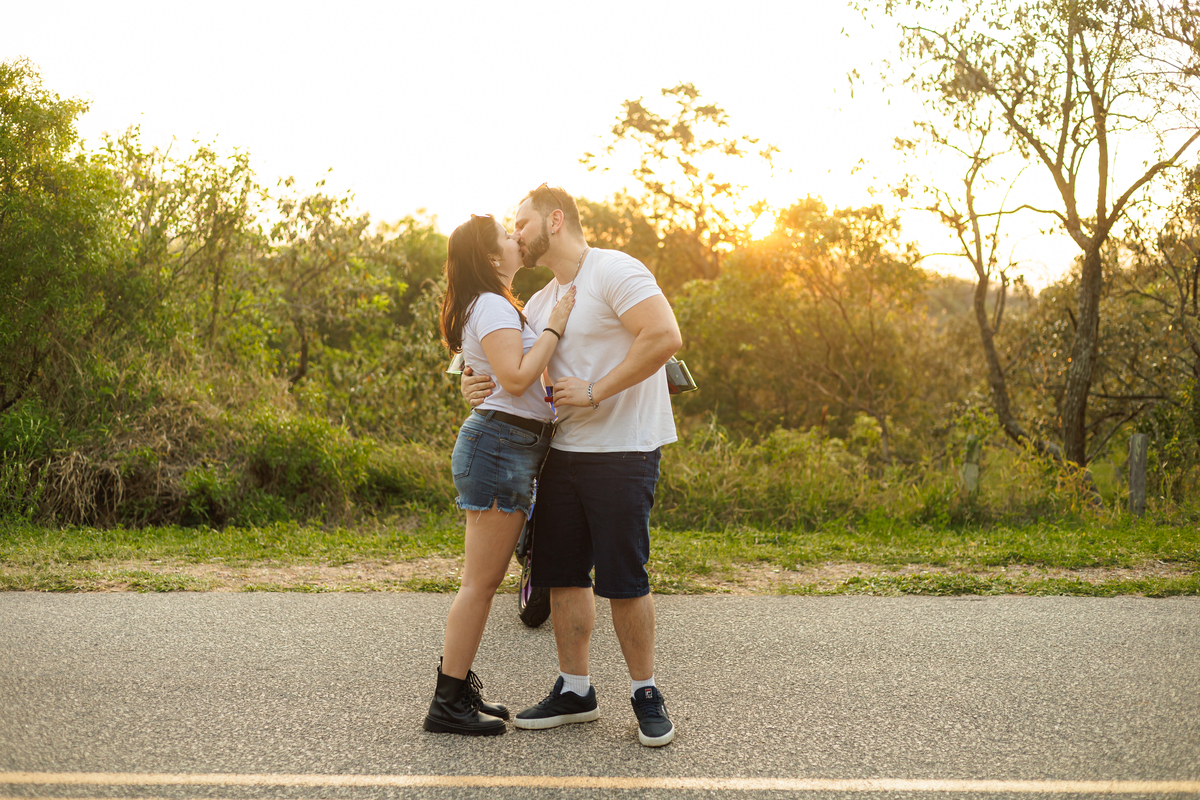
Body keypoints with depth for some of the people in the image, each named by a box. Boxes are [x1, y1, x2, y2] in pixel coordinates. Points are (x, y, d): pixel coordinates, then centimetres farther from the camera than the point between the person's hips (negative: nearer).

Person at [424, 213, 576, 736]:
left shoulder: (493, 306, 22)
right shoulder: (493, 306, -11)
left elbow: (517, 375, 26)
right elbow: (516, 378, -22)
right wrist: (554, 328, -13)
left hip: (511, 447, 11)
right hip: (501, 444, -11)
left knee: (485, 579, 14)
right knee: (480, 580, -8)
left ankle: (459, 687, 20)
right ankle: (448, 704, -4)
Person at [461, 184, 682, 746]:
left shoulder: (615, 272, -10)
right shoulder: (541, 302, 17)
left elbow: (664, 336, -23)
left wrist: (594, 392, -21)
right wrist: (476, 384, -3)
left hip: (622, 452, -8)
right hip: (563, 452, 8)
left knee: (624, 579, -4)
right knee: (562, 573, 9)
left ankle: (645, 695, 11)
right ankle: (575, 690, 21)